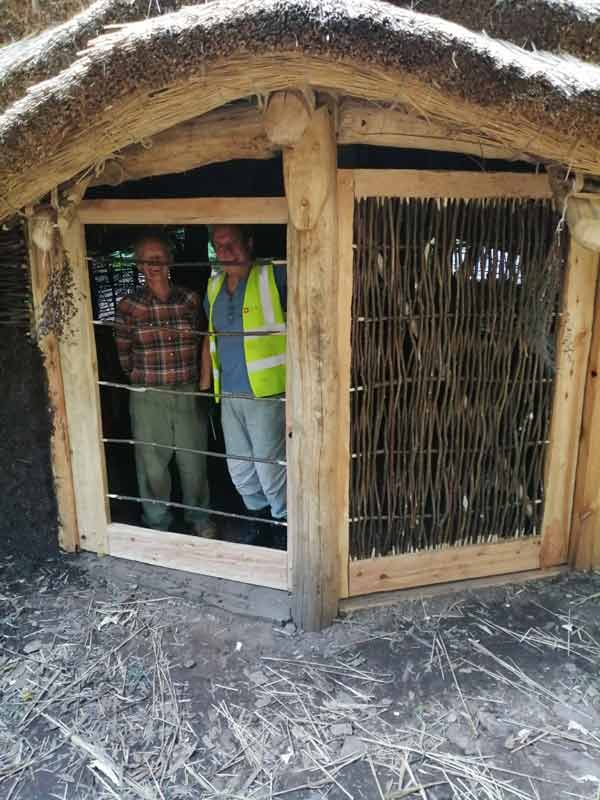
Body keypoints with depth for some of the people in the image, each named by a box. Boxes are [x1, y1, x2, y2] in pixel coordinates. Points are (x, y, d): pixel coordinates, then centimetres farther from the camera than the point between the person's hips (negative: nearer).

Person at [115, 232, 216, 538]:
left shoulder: (190, 300, -1)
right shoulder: (128, 306, -6)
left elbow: (204, 344, 7)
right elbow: (124, 356, 3)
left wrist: (204, 381, 5)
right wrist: (145, 379, 8)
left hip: (189, 394, 1)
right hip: (148, 398, -1)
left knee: (194, 461, 12)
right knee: (152, 463, 10)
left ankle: (199, 518, 34)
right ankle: (157, 522, 31)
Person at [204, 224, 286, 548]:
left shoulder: (273, 277, -7)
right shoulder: (214, 285, 12)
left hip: (266, 393, -6)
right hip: (229, 394, 7)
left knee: (269, 468, 0)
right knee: (239, 468, 16)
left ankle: (284, 526, 22)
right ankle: (260, 518, 37)